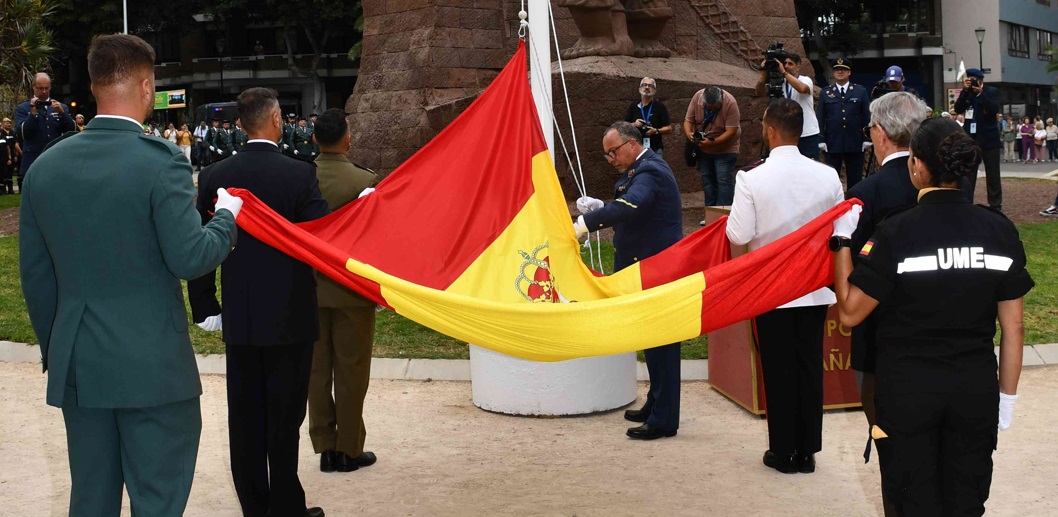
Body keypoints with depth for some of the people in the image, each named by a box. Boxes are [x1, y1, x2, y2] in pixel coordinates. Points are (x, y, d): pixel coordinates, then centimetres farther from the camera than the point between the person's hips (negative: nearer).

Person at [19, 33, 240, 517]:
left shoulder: (45, 166, 4)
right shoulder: (160, 161, -13)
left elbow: (35, 275, 9)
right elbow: (189, 258, -17)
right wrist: (226, 217, 2)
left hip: (77, 366, 5)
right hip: (153, 366, -5)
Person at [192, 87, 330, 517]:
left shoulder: (215, 175, -1)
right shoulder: (300, 174, -13)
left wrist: (204, 305, 12)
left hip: (238, 319, 4)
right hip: (289, 318, -3)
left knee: (245, 418, 12)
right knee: (283, 418, 5)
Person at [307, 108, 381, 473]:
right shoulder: (365, 181, -15)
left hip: (309, 288, 3)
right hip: (352, 288, -3)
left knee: (317, 368, 12)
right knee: (351, 370, 7)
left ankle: (325, 447, 17)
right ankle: (349, 450, 13)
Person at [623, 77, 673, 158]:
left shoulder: (659, 106, 2)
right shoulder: (633, 106, 9)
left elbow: (669, 129, 1)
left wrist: (656, 131, -17)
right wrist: (634, 125, -9)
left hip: (655, 150, -2)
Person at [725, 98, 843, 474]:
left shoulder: (751, 179, -15)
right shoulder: (827, 176, -5)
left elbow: (739, 236, -13)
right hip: (815, 288, 3)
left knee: (778, 369, 7)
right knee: (810, 367, 11)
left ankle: (783, 452, 15)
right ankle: (807, 451, 18)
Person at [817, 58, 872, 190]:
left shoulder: (861, 92, 6)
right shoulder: (825, 93, 8)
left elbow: (867, 116, 5)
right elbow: (820, 118, 5)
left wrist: (867, 139, -2)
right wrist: (821, 141, -2)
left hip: (855, 144, 0)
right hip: (832, 144, 0)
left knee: (855, 180, 5)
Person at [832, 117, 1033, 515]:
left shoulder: (896, 233, -15)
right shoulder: (999, 231, -5)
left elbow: (850, 312, -9)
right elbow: (1013, 327, 0)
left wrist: (841, 242, 0)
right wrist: (1007, 397, 11)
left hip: (908, 393, -3)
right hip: (976, 392, 3)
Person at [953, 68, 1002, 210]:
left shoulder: (992, 92, -2)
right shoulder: (966, 93, 7)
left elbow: (995, 109, -16)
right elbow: (958, 109, -5)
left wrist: (980, 93, -21)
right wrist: (965, 91, -13)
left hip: (989, 139, -2)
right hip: (970, 139, 2)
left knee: (993, 175, 5)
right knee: (967, 175, -3)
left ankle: (995, 206, 12)